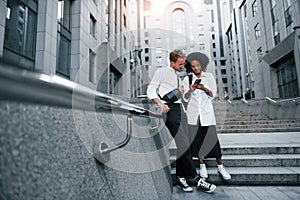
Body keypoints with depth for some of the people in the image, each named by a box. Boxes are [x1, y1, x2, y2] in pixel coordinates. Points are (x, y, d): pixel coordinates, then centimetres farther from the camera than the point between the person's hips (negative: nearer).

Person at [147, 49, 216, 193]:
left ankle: (180, 178, 15)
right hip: (170, 109, -8)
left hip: (179, 109, 8)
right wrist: (160, 104, -17)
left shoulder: (177, 77, 26)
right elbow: (151, 90, -4)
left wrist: (181, 91, 11)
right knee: (183, 144, -12)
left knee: (181, 145, 6)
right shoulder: (162, 71, 3)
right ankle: (195, 179, -5)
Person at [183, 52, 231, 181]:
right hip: (193, 113, 1)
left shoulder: (209, 76, 6)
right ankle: (202, 166, 20)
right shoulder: (187, 79, 6)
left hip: (207, 111, -1)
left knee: (212, 138, -2)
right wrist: (190, 90, -17)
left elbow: (213, 94, 3)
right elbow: (185, 98, 2)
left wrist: (204, 89, -15)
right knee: (196, 140, 4)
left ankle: (220, 167, 12)